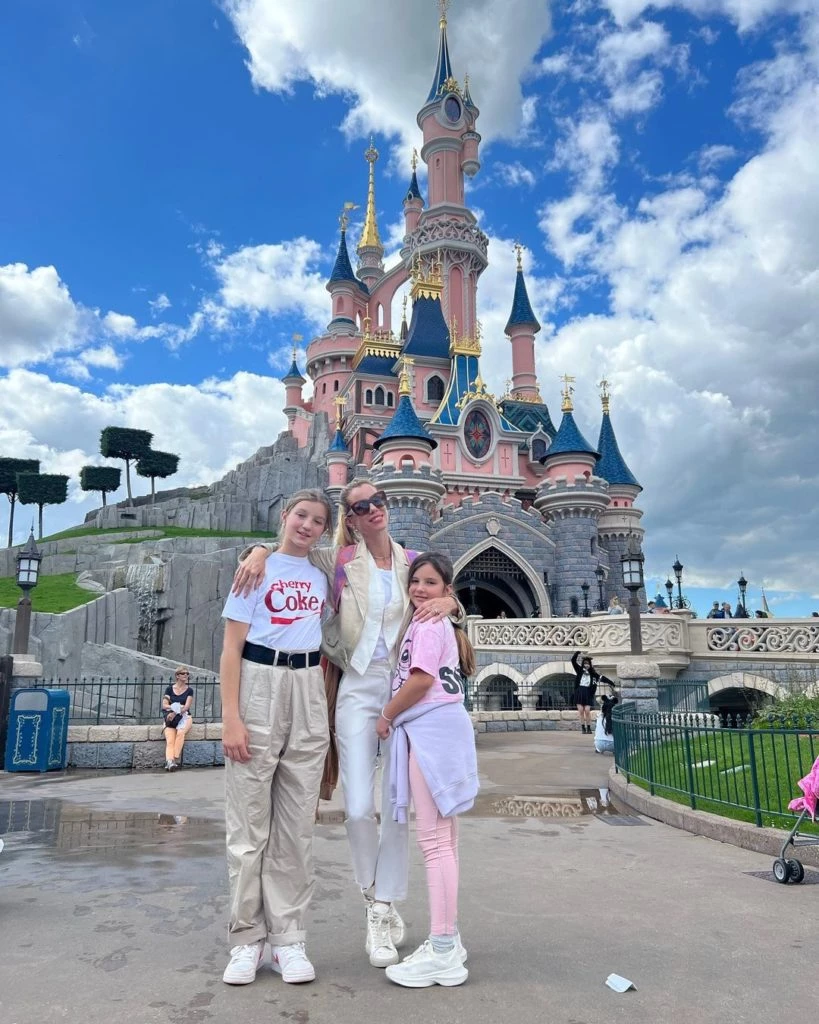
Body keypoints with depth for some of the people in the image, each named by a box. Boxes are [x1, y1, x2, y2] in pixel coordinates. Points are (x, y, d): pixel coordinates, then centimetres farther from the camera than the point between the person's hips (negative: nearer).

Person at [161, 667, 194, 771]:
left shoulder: (189, 690, 8)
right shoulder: (169, 689, 11)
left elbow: (187, 706, -5)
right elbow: (164, 705, 3)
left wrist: (176, 712, -21)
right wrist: (175, 707, -14)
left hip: (184, 716, -1)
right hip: (171, 717, 1)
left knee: (180, 732, -35)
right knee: (169, 740, -28)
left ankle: (175, 759, -38)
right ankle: (170, 761, -47)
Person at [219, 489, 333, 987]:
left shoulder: (322, 576, 14)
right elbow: (232, 647, -4)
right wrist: (230, 716, -13)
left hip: (309, 691, 4)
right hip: (258, 686, -4)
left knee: (297, 823, 7)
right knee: (249, 823, 2)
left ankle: (289, 939, 17)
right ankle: (247, 940, 15)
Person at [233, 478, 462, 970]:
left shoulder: (414, 562, 7)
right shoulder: (337, 561, 3)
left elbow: (453, 603, 8)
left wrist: (449, 602, -15)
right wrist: (259, 552, -12)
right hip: (356, 688, -1)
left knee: (398, 808, 3)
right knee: (359, 809, -4)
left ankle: (384, 910, 21)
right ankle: (376, 898, 23)